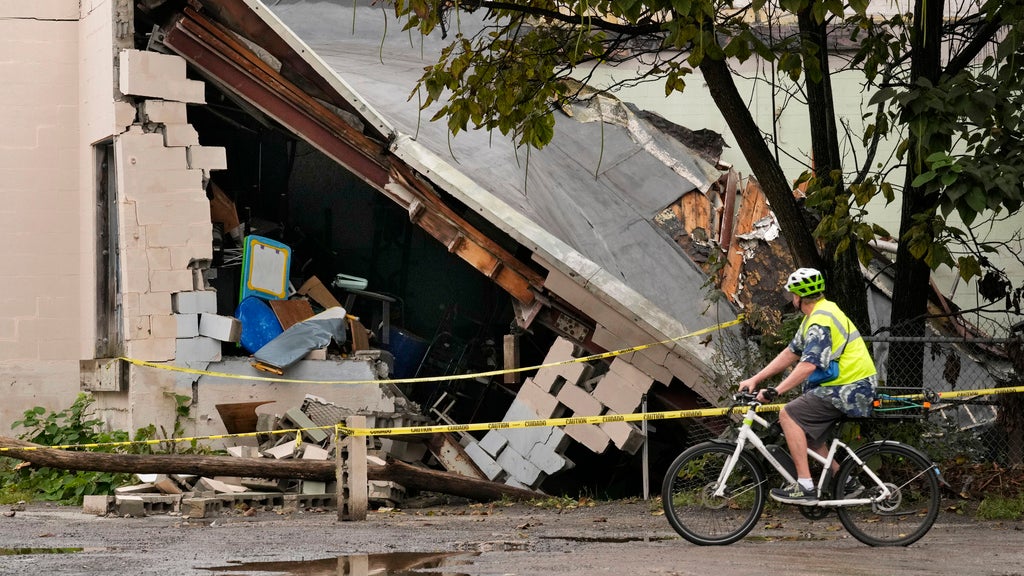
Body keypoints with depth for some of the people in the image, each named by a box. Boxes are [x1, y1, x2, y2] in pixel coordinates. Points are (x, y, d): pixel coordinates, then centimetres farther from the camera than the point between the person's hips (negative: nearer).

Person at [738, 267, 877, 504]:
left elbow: (808, 365, -28)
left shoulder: (821, 320, -18)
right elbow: (790, 353, 17)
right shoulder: (817, 314, 16)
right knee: (807, 432, 18)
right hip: (848, 385, 11)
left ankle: (805, 487, -17)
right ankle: (845, 482, 21)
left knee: (789, 414, -15)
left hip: (848, 389, -11)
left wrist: (775, 391, -29)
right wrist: (755, 379, 12)